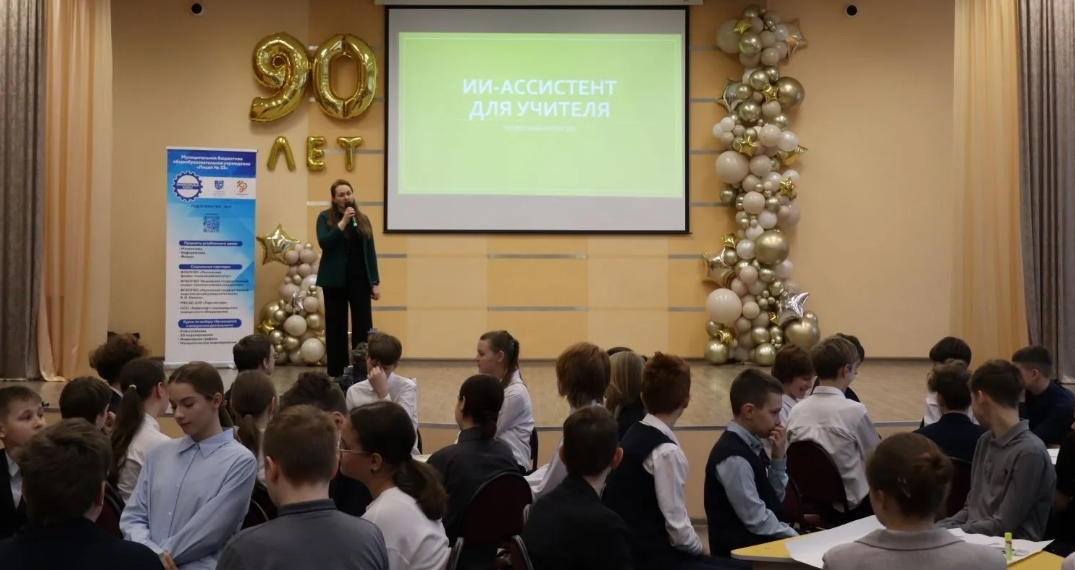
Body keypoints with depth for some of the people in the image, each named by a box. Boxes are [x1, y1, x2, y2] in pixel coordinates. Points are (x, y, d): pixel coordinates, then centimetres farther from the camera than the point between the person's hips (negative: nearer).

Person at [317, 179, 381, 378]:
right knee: (336, 326, 3)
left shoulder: (363, 219, 9)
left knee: (363, 325, -3)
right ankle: (337, 373, 10)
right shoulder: (325, 217, 1)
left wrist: (375, 282, 3)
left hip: (360, 279, 2)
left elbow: (371, 252, 8)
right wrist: (343, 223, -19)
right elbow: (324, 243, -15)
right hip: (335, 280, -2)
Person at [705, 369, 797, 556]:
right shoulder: (734, 458, -20)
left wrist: (778, 457, 1)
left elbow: (775, 500, 13)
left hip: (762, 540, 8)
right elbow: (758, 522, -20)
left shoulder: (750, 446, 6)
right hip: (743, 549, -8)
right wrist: (800, 539, -12)